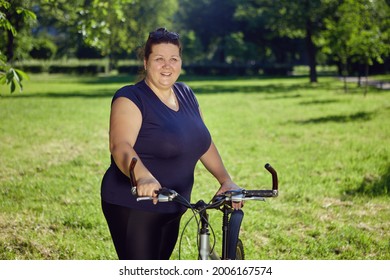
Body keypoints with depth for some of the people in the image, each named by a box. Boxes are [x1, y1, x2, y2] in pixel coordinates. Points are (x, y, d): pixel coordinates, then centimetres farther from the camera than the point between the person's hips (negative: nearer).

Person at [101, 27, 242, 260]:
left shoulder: (186, 95, 8)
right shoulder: (131, 99, -13)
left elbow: (204, 143, 14)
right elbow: (120, 146, -29)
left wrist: (226, 180, 2)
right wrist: (143, 177, -47)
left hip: (171, 209, 7)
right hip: (133, 207, -7)